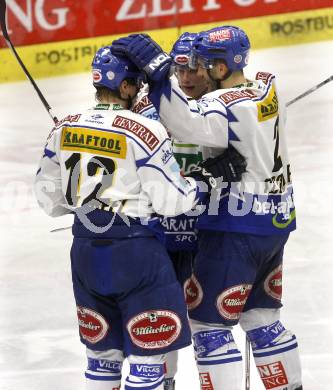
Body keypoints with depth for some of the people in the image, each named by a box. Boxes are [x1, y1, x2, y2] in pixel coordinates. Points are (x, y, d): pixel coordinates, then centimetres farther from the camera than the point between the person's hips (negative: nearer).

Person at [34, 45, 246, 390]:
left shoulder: (64, 129, 1)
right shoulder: (143, 131, -15)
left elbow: (50, 198, 8)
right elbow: (172, 200, -13)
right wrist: (209, 177, 3)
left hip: (86, 252, 6)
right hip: (135, 252, -6)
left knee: (103, 349, 18)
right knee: (148, 348, 3)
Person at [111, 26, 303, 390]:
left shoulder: (226, 105, -22)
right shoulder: (268, 87, 5)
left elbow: (187, 123, -40)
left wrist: (156, 68, -41)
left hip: (237, 230, -9)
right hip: (276, 223, 9)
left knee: (208, 323, -2)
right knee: (262, 318, 20)